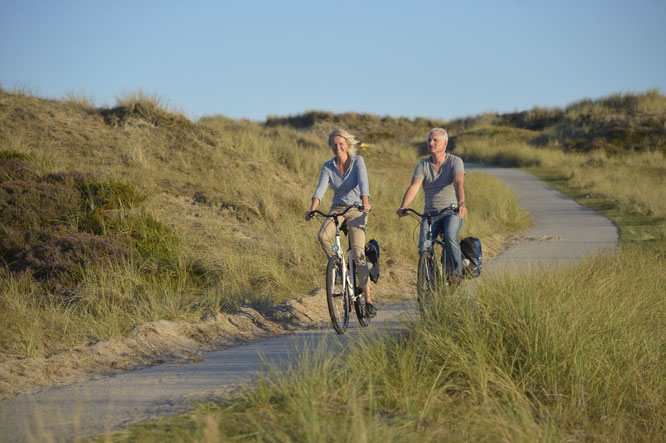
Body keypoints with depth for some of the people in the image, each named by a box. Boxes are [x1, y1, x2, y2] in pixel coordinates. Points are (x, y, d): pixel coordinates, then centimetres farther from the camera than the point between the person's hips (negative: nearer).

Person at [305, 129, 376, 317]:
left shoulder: (357, 161, -8)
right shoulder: (328, 167, -2)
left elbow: (363, 183, -23)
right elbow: (321, 189, -16)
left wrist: (365, 202, -43)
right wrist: (312, 209, -33)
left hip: (356, 210, -2)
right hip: (337, 208, 2)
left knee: (358, 252, -15)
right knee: (323, 235, -29)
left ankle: (368, 298, -10)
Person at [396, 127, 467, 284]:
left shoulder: (455, 161, -1)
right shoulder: (423, 165, 6)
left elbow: (459, 183, -19)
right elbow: (414, 186, -10)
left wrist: (461, 203, -39)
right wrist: (403, 207, -29)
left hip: (452, 212, -2)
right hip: (430, 213, 3)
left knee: (450, 236, -33)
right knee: (424, 248, -19)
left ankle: (455, 272, -15)